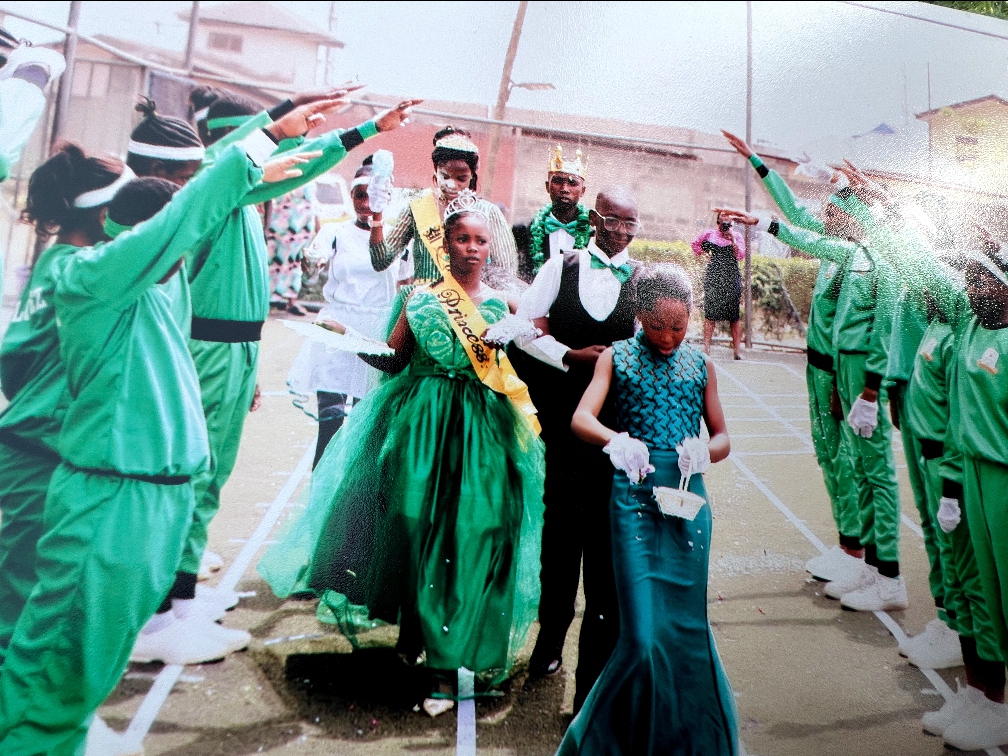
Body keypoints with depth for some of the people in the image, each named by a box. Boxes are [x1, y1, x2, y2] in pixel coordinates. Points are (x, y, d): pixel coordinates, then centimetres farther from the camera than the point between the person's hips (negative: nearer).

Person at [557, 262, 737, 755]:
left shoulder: (700, 365, 13)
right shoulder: (617, 358, 5)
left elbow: (723, 438, 15)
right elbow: (580, 419, -9)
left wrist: (705, 451, -9)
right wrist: (615, 440, -31)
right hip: (635, 498, -2)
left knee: (686, 627, 9)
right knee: (644, 635, -5)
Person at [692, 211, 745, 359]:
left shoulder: (737, 236, 9)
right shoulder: (710, 233, 11)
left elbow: (741, 256, -2)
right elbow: (695, 244, 25)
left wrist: (732, 240, -9)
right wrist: (703, 253, 12)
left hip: (732, 277, 0)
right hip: (713, 276, 0)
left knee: (734, 316, -3)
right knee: (710, 313, -6)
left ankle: (737, 350, -3)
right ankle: (706, 348, -6)